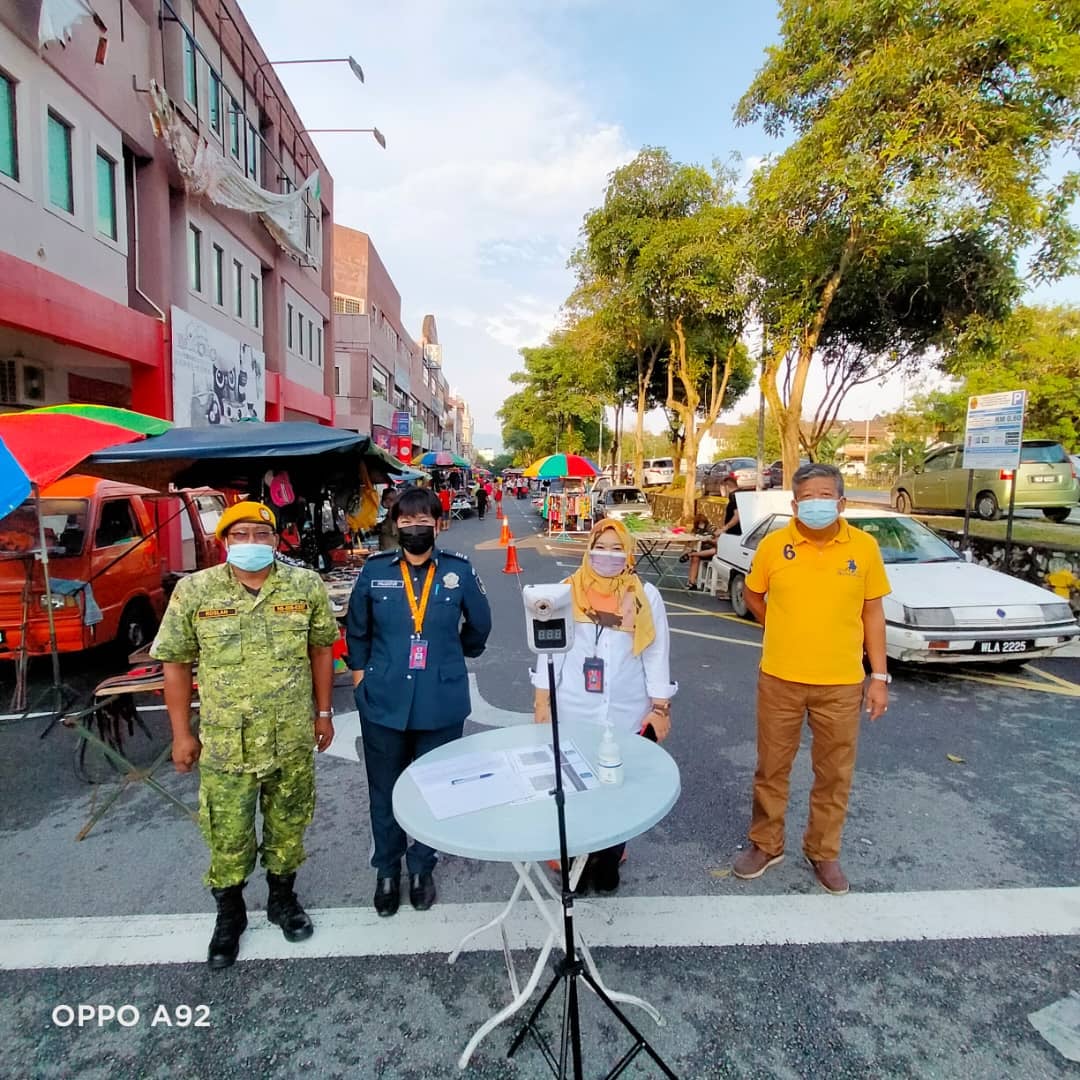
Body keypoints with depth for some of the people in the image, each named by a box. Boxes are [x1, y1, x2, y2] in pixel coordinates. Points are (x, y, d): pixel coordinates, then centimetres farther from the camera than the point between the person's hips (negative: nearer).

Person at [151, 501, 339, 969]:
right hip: (225, 743, -1)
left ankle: (283, 898, 43)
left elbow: (320, 649, 3)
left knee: (288, 828, 18)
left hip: (293, 739, 1)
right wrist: (182, 732, -1)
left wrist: (323, 713, 5)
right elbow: (176, 662, -1)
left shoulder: (306, 585, -5)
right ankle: (229, 913, 39)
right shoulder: (194, 591, -7)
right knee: (228, 838, 12)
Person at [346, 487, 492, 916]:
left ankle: (421, 868, 38)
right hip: (384, 700, 1)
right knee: (384, 791, 14)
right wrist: (360, 670, 7)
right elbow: (356, 628, 10)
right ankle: (387, 871, 38)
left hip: (441, 702, 0)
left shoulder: (458, 571, -5)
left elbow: (479, 624, 11)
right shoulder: (375, 571, -3)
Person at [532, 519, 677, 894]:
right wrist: (542, 700, 1)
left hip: (627, 717, 0)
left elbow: (657, 655, 0)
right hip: (573, 714, 0)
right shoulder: (567, 591, -3)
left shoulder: (646, 596, -4)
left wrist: (661, 708, 0)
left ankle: (608, 861, 35)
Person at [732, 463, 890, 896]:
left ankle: (823, 851, 35)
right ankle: (766, 844, 34)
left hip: (841, 683, 1)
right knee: (772, 767, 14)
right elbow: (753, 595, 9)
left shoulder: (864, 547, -4)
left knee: (834, 774, 14)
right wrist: (787, 632, 8)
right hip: (780, 679, 0)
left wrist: (879, 676, 1)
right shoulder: (773, 545, -7)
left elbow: (872, 612, 2)